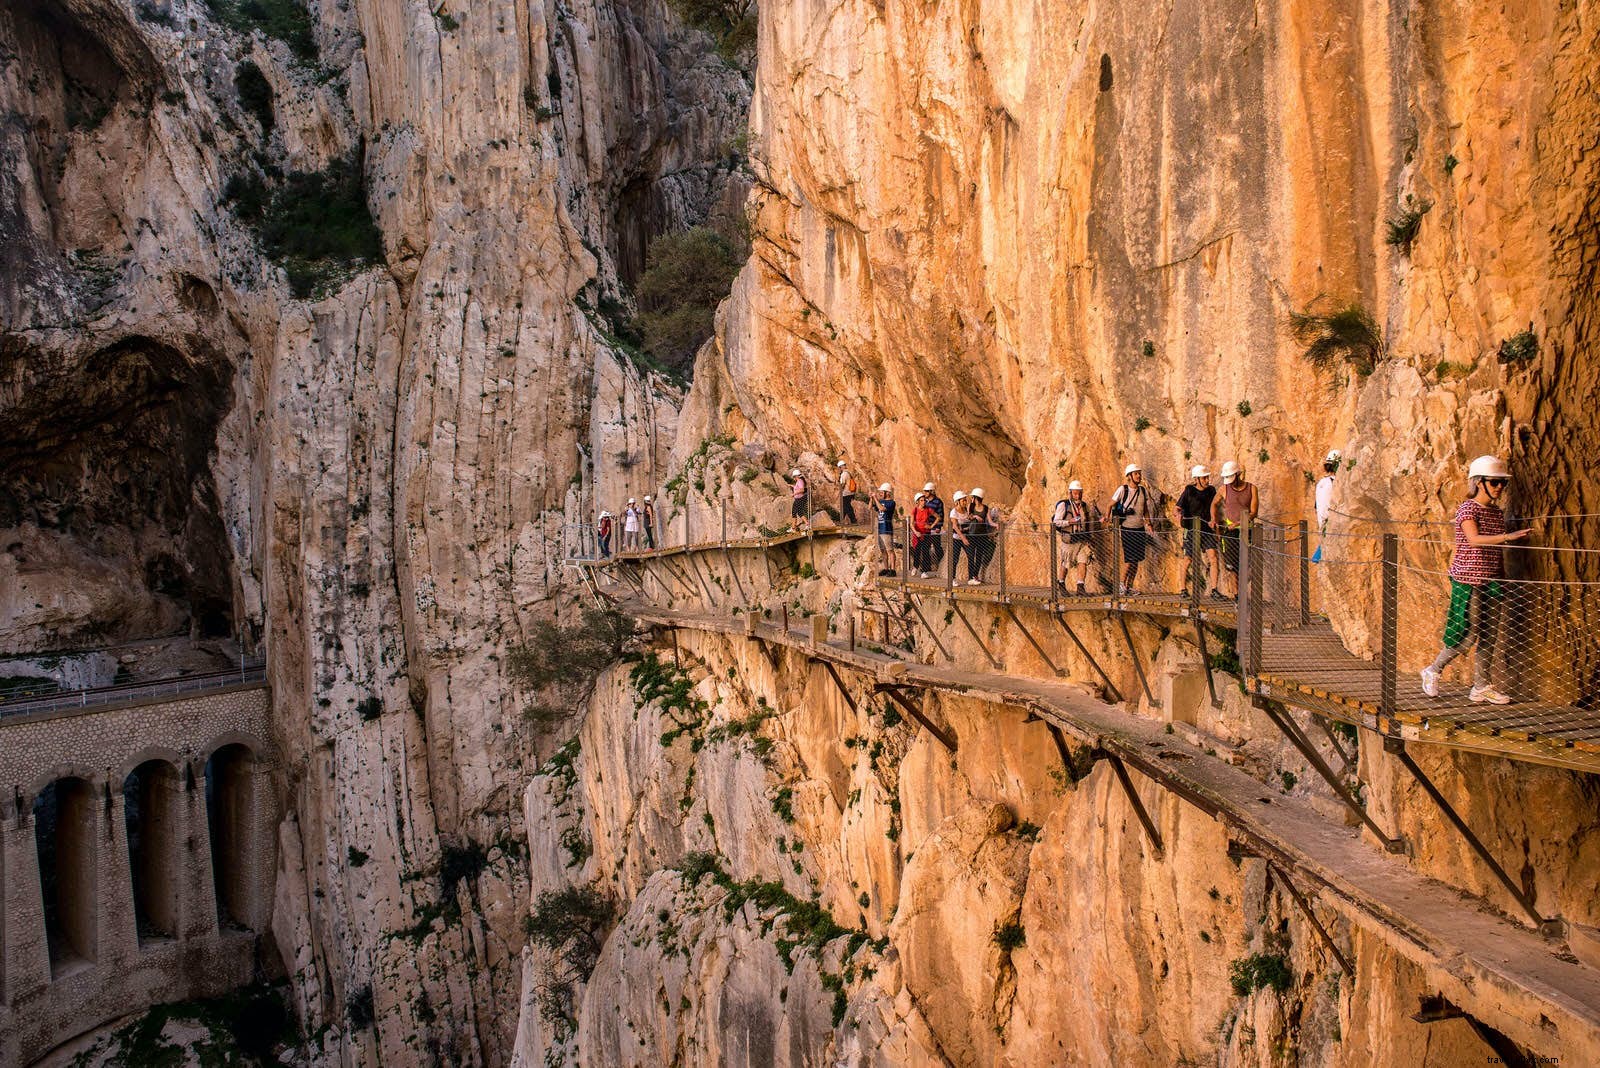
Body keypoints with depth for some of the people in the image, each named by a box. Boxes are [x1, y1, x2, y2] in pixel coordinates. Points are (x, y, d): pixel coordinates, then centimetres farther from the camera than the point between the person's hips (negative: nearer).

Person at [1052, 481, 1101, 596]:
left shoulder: (1085, 505, 11)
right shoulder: (1063, 505, -3)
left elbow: (1095, 519, 21)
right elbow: (1056, 522, -7)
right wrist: (1069, 522, -21)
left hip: (1083, 540, 3)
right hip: (1069, 541, -3)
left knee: (1083, 562, -9)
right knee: (1066, 564, 8)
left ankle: (1081, 587, -8)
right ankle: (1061, 584, 29)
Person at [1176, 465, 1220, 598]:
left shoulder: (1211, 490, 8)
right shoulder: (1189, 490, -4)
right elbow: (1179, 507, -9)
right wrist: (1179, 514, -29)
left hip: (1207, 529, 3)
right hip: (1191, 530, -3)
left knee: (1213, 558, -10)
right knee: (1189, 560, 2)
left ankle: (1214, 589, -6)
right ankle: (1184, 589, 15)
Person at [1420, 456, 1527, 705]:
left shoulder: (1497, 512, 13)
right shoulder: (1468, 509, -9)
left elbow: (1499, 552, 19)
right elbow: (1474, 539, -25)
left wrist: (1502, 581, 18)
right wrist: (1508, 536, -35)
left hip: (1491, 581, 7)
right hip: (1468, 580, -7)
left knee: (1489, 635, 5)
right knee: (1468, 635, -7)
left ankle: (1482, 687, 12)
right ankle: (1433, 671, 12)